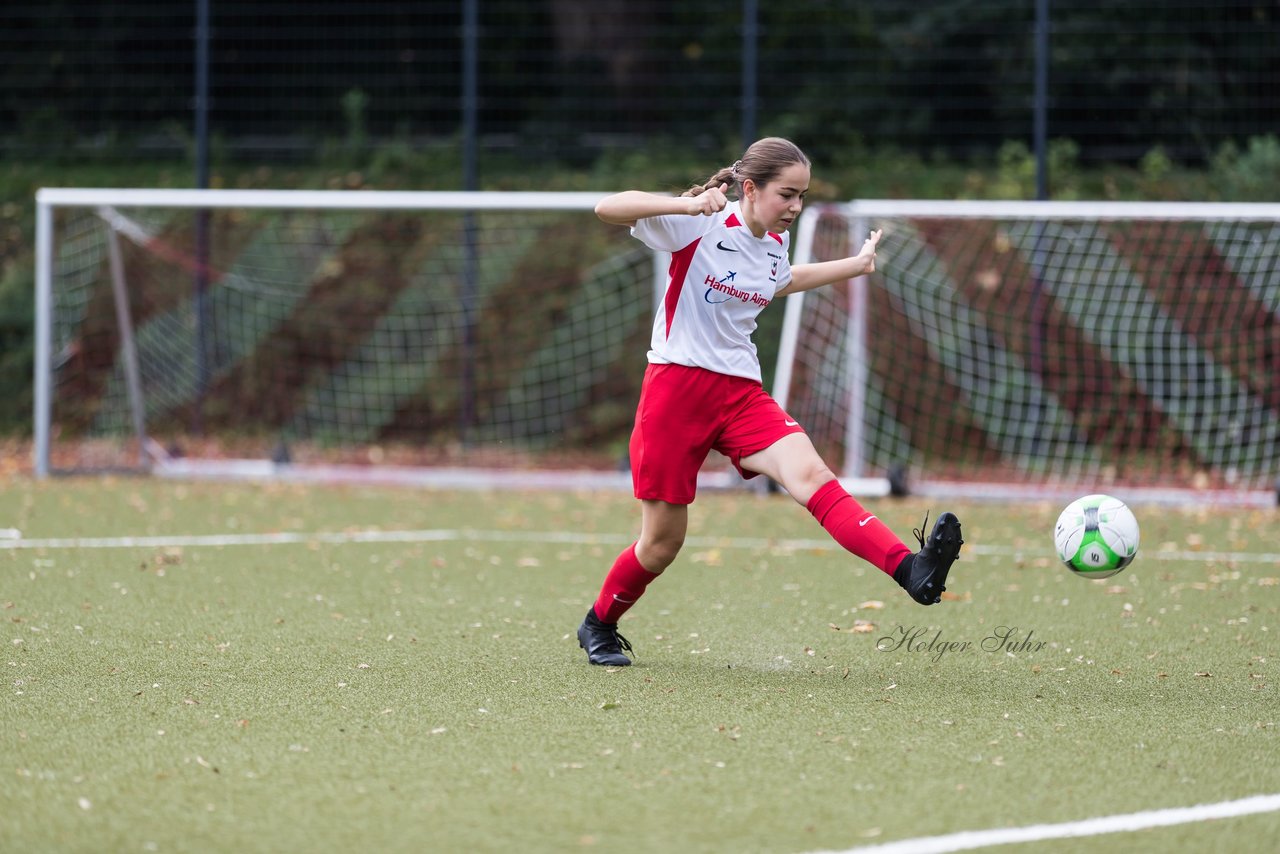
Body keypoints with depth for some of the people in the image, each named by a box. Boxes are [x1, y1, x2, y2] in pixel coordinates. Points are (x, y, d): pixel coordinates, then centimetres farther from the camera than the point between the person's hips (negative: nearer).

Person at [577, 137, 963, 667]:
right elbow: (608, 208, -21)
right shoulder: (700, 226, -10)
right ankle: (599, 625, 32)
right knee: (662, 544, 3)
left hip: (741, 394, 4)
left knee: (811, 474, -23)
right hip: (677, 385, -4)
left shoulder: (775, 244, 9)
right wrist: (685, 204, -34)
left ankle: (912, 573, -43)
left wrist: (853, 266, 35)